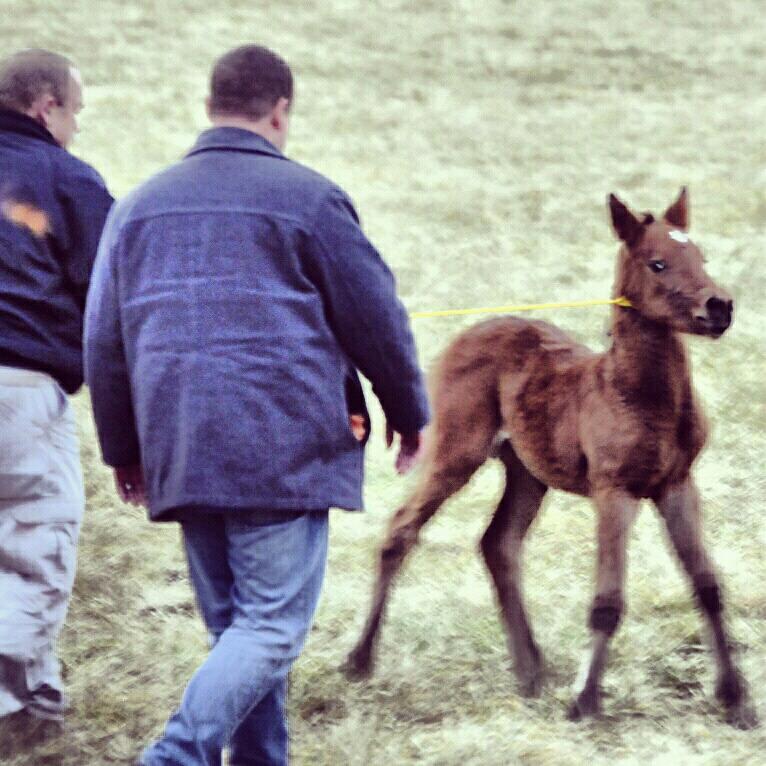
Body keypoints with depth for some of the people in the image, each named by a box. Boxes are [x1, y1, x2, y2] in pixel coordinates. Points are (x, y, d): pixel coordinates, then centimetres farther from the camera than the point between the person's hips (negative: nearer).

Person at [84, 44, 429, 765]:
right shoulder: (307, 197, -4)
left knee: (233, 628, 16)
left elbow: (102, 340, 15)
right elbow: (377, 320, 0)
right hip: (286, 450, -5)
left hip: (180, 457, 6)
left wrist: (123, 448, 25)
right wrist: (408, 413, 16)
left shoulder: (139, 206, 12)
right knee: (272, 629, -6)